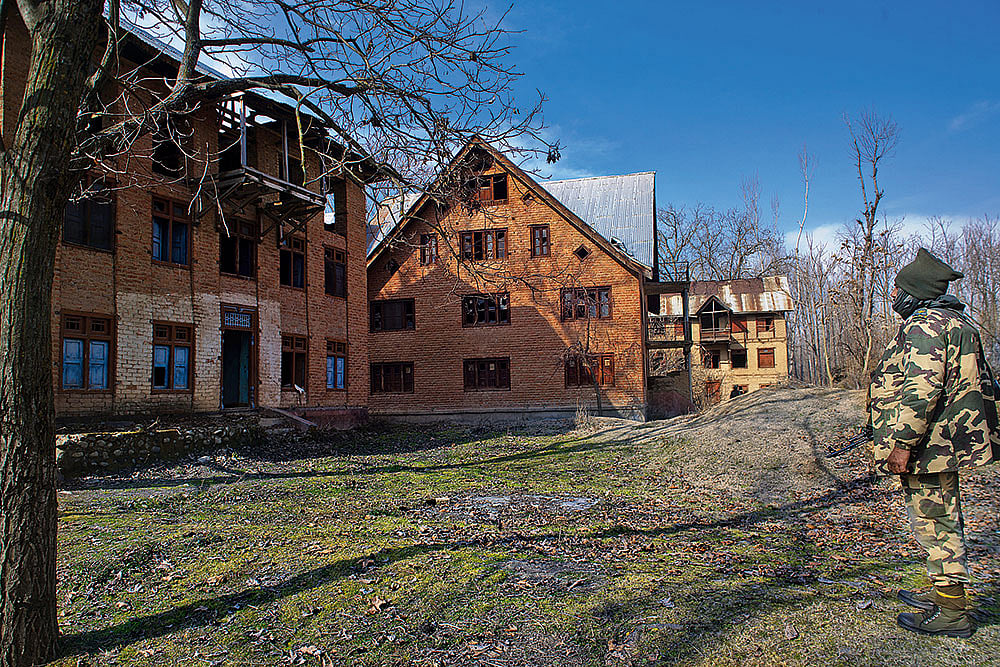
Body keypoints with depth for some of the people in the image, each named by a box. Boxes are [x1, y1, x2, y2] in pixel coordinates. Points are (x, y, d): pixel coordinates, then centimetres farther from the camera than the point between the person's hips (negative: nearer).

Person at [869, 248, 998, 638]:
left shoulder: (924, 326, -18)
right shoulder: (956, 323, 17)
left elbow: (921, 390, -28)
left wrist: (902, 442, -26)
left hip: (928, 445, -11)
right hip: (949, 441, 11)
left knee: (935, 524, -3)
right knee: (941, 521, 20)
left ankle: (951, 613, 5)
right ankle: (942, 592, 34)